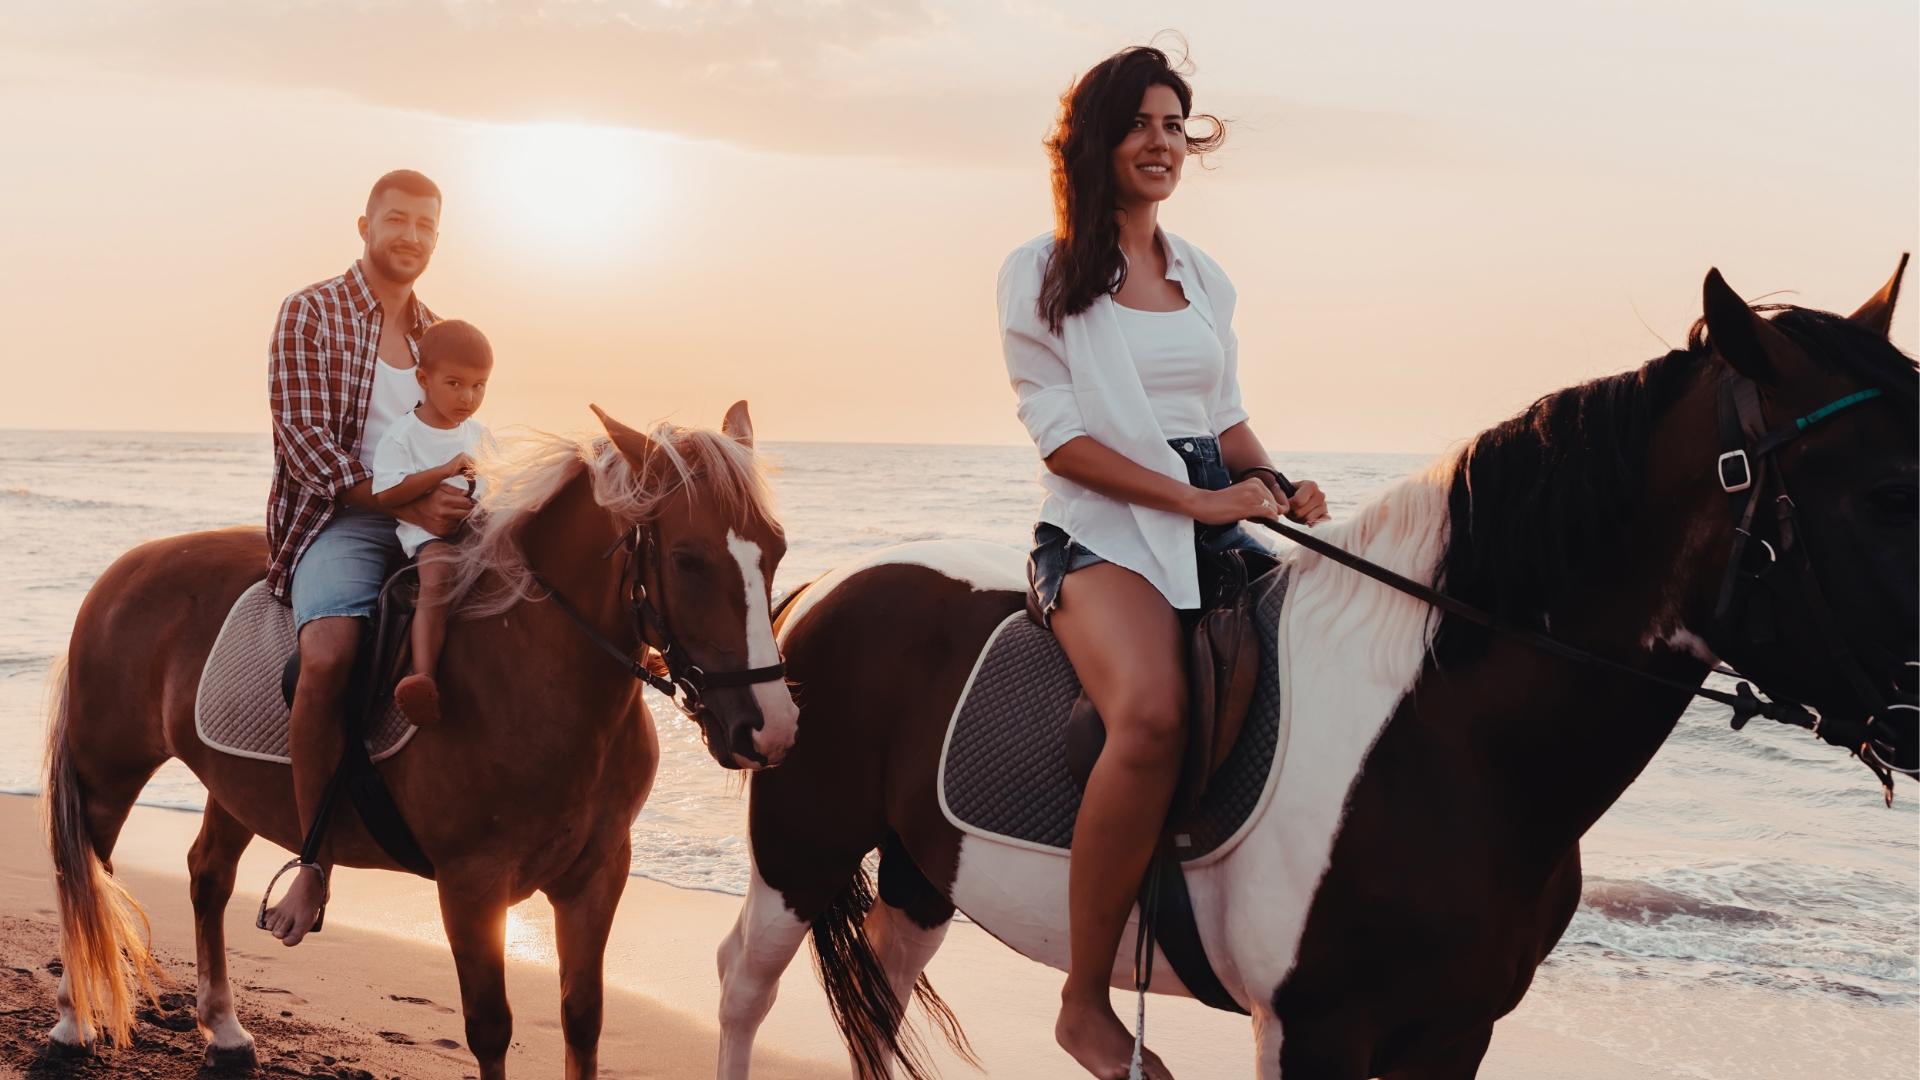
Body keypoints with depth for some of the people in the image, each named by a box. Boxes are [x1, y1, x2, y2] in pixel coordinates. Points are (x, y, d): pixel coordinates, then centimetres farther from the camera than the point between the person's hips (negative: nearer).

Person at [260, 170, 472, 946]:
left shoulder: (434, 332, 18)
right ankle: (314, 863, -22)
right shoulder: (310, 314, -1)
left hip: (429, 518, 6)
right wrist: (404, 501, -23)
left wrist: (460, 500, 1)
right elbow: (304, 440, -11)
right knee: (330, 654, -33)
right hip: (340, 518, -6)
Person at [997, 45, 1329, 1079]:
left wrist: (1274, 483, 0)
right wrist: (1192, 498, -16)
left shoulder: (1204, 277, 19)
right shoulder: (1041, 272, 2)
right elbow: (1061, 437, -6)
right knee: (1153, 713, -35)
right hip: (1100, 529, -6)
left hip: (1216, 519, 6)